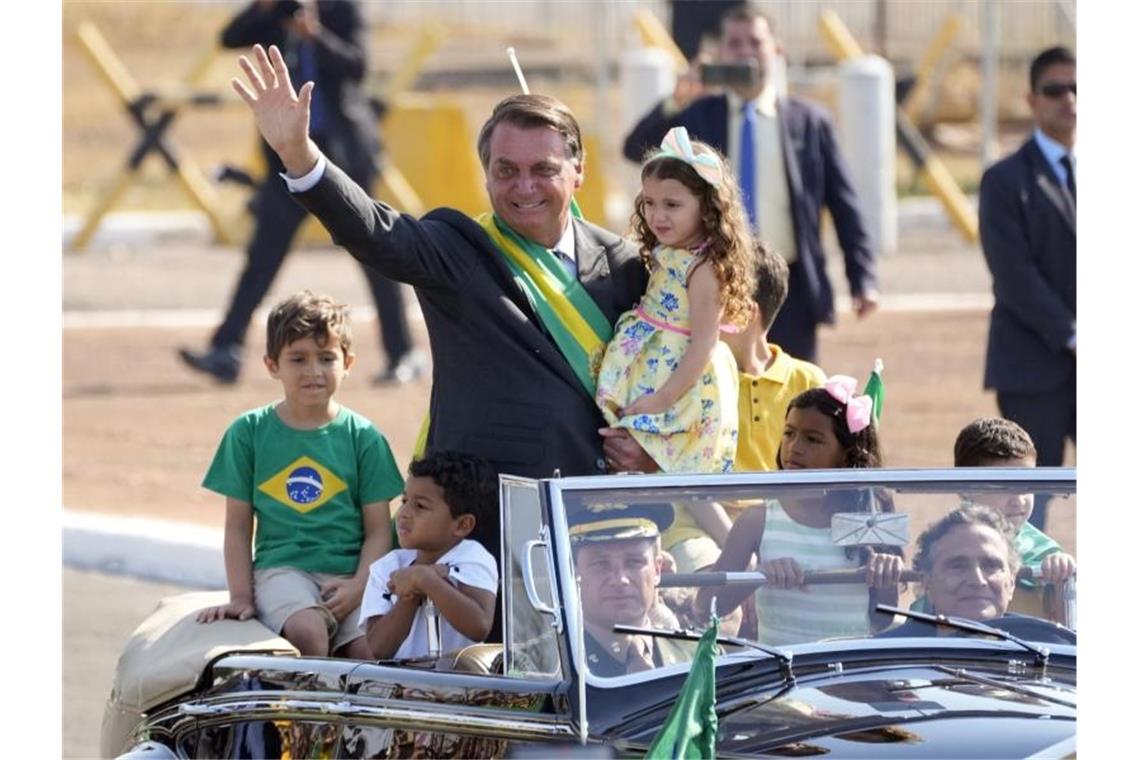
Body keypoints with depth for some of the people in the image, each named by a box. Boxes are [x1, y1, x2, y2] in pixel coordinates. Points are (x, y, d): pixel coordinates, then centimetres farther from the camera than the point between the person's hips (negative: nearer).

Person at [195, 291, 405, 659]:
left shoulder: (363, 437, 9)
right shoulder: (249, 432, 9)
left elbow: (378, 531, 7)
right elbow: (238, 526, 10)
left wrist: (358, 587, -9)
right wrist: (240, 597, 1)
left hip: (349, 570, 1)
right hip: (281, 567, -1)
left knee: (372, 649, -27)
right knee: (307, 631, -32)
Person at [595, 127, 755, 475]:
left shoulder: (703, 268, -16)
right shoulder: (664, 256, 11)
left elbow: (703, 345, -19)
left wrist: (662, 399, -21)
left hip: (684, 392, -9)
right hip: (650, 387, 9)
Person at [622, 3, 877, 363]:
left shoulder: (808, 121, 7)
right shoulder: (698, 115, 7)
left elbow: (844, 205, 7)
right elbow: (635, 149, -6)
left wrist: (862, 279, -1)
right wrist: (675, 102, -22)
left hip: (790, 288, 0)